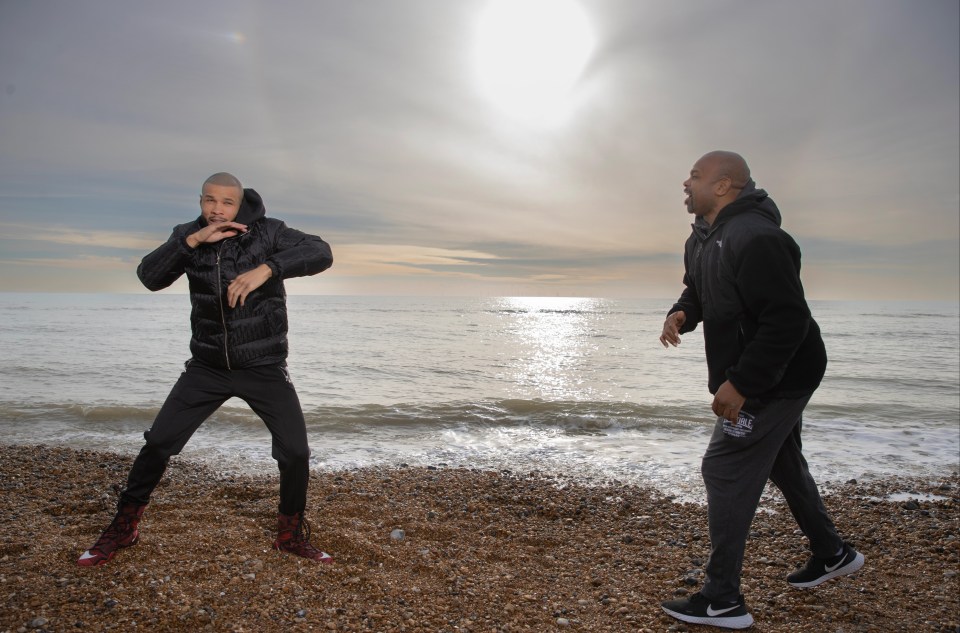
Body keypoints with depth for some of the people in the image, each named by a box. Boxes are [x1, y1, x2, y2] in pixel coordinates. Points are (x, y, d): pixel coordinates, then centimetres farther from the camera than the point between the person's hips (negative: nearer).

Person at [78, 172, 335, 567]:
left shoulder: (268, 232, -11)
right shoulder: (189, 236, -1)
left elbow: (321, 254, -23)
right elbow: (149, 278, -13)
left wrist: (267, 268, -36)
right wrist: (192, 240, -25)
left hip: (264, 367, -2)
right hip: (207, 367, 2)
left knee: (295, 452, -7)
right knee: (158, 442, 1)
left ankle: (292, 534, 16)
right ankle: (124, 527, 24)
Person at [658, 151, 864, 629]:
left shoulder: (756, 239, -26)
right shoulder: (702, 239, 6)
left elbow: (788, 321, -31)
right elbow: (697, 291, 20)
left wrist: (740, 384, -30)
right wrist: (681, 314, -4)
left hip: (776, 379, -11)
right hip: (771, 379, 11)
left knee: (725, 472, -9)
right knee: (782, 463, 24)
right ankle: (832, 553, 46)